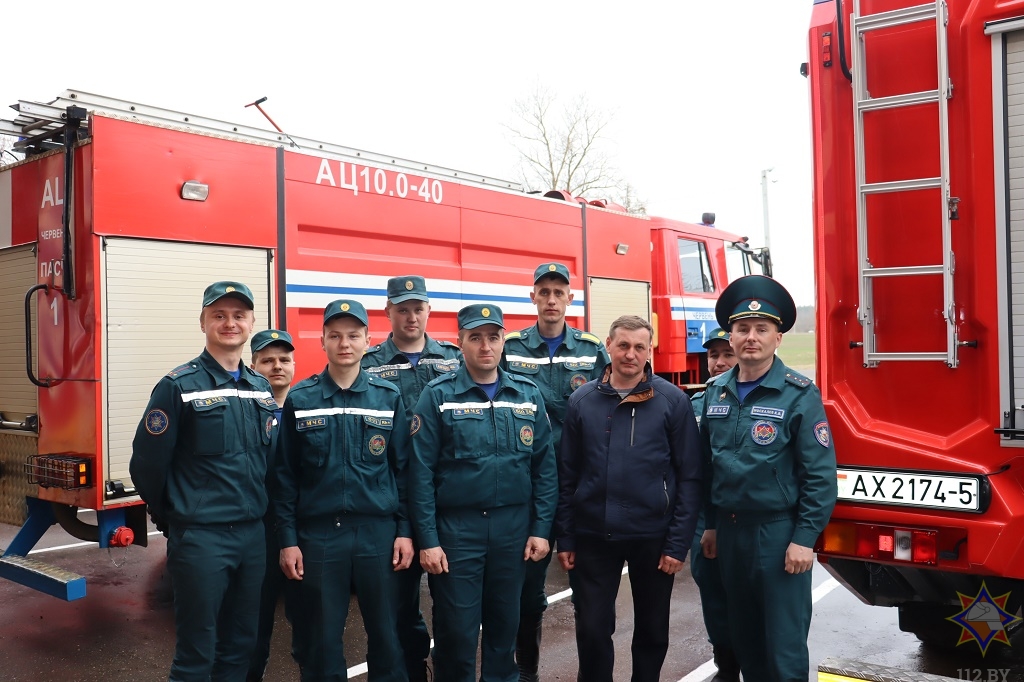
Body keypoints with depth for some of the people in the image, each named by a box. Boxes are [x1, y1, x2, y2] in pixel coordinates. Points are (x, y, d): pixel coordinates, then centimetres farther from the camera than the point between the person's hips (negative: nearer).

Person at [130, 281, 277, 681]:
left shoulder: (262, 388, 9)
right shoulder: (179, 386, -9)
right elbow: (146, 465, -8)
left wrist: (254, 513, 12)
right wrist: (173, 518, 2)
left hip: (253, 535, 6)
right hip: (200, 538, -5)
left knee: (240, 647, 15)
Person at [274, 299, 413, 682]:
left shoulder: (389, 397, 2)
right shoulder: (299, 400, 1)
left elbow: (403, 469, 4)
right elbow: (285, 476, 2)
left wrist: (405, 531, -1)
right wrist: (287, 540, -1)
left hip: (379, 533, 1)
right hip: (318, 535, 0)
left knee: (386, 634, 10)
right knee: (320, 639, 9)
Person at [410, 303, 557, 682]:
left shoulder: (528, 394, 3)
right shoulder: (438, 395, -6)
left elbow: (544, 466, 6)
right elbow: (421, 472, -8)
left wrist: (541, 529, 2)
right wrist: (428, 540, -10)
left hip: (514, 527, 3)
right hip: (456, 527, -3)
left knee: (506, 622, 15)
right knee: (456, 630, 5)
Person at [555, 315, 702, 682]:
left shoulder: (673, 401, -6)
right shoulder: (582, 400, 0)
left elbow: (689, 477, -5)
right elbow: (567, 474, 4)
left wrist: (678, 543, -9)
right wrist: (564, 537, 2)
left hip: (652, 536, -1)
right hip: (593, 536, 1)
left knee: (652, 629, 15)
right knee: (592, 629, 8)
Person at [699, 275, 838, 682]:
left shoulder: (799, 395, -11)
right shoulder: (717, 393, 6)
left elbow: (820, 473, -13)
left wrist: (805, 538, -16)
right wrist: (712, 524, 13)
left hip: (779, 532, -5)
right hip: (730, 530, 5)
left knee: (784, 644, 3)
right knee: (743, 635, 17)